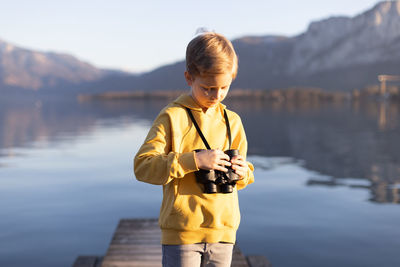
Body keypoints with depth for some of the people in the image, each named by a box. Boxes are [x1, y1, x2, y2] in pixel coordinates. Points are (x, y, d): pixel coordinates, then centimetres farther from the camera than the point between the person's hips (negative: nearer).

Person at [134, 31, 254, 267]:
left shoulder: (232, 121, 9)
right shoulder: (172, 117, -6)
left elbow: (244, 175, 19)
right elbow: (143, 166, -15)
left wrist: (243, 172, -6)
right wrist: (195, 160, -22)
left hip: (223, 231, 5)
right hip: (182, 232, -4)